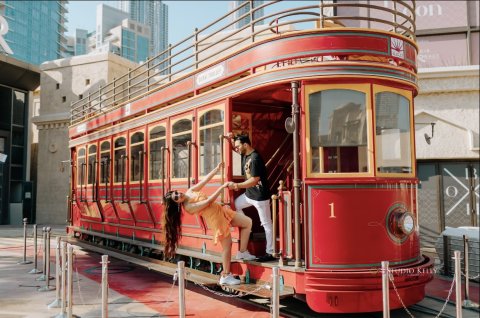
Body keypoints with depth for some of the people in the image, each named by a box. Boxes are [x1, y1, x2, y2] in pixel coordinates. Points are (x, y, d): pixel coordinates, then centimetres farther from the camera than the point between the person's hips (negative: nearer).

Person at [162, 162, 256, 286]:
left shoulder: (189, 192, 3)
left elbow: (204, 180, 3)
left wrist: (218, 168, -2)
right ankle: (225, 276, 11)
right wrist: (222, 187, -23)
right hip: (216, 219, -8)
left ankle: (243, 252, 17)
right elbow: (208, 201, -24)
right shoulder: (188, 207, -21)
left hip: (221, 211, 8)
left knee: (248, 222, 8)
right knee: (227, 246, -2)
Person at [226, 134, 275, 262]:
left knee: (266, 224, -2)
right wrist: (231, 139, 3)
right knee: (234, 205, 20)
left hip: (260, 196, -10)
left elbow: (254, 180, -28)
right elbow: (235, 148, 25)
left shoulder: (255, 158, -24)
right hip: (249, 194, 10)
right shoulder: (245, 154, 4)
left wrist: (236, 186, -27)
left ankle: (270, 253, 3)